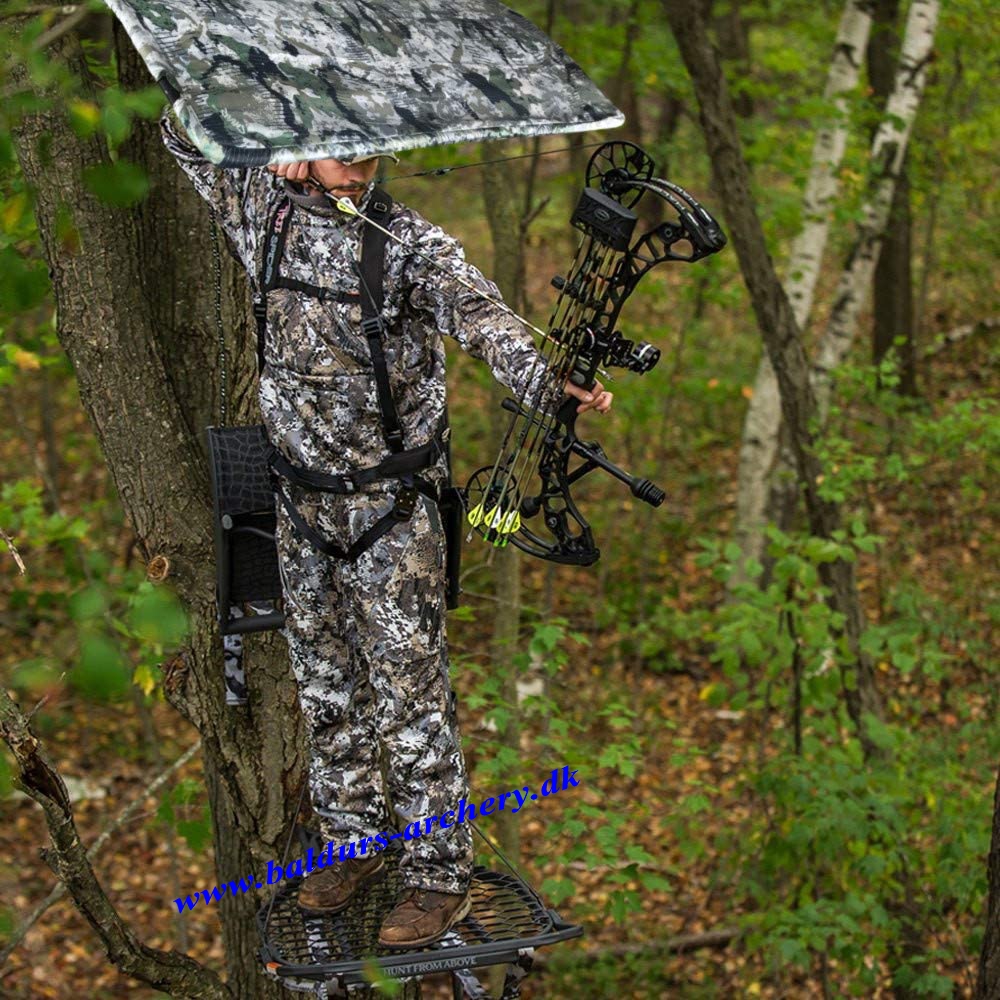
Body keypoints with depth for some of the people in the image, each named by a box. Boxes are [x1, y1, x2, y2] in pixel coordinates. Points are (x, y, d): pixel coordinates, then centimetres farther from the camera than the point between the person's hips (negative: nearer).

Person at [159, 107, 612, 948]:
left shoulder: (414, 243, -11)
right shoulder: (264, 210, 3)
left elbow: (482, 317, -27)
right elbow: (186, 134, 15)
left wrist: (549, 384, -46)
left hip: (391, 505, -5)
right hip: (303, 499, 5)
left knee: (409, 686, -2)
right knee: (325, 678, 15)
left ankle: (440, 875, 7)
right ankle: (353, 843, 30)